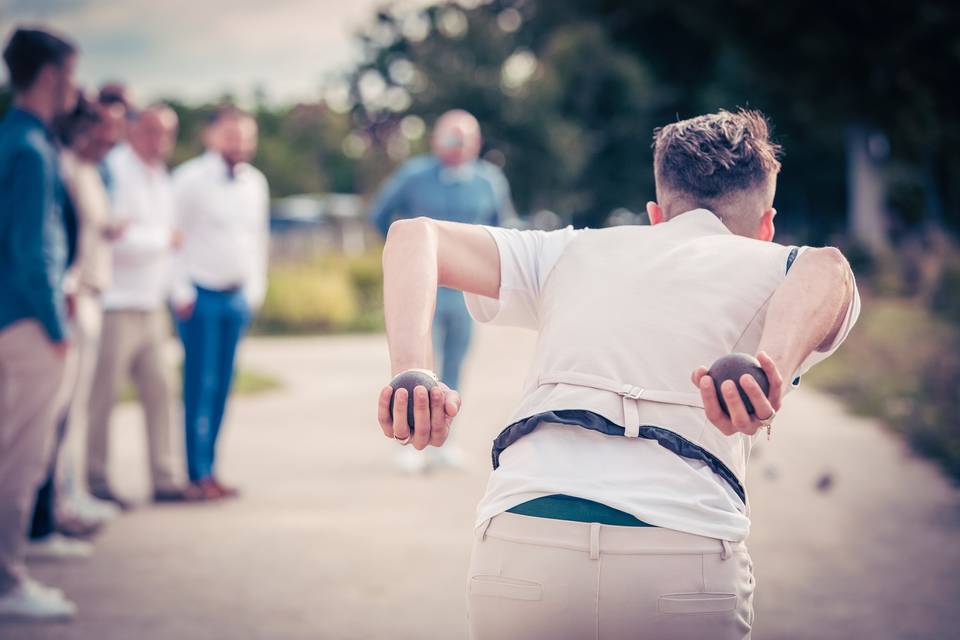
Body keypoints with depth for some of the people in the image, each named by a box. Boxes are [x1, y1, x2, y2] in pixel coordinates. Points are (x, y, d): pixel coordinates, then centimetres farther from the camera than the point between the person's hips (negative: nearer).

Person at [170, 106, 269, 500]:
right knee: (201, 384, -7)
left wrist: (255, 290, 12)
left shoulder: (255, 183, 10)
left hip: (237, 297, 6)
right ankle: (198, 475, -2)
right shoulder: (191, 179, -8)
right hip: (200, 296, -6)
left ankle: (209, 471, 13)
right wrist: (181, 293, -10)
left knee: (221, 385, 7)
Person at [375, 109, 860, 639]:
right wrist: (774, 377, -25)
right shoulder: (774, 266, 20)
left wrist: (410, 371, -2)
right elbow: (824, 271, -5)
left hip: (519, 543, 2)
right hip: (684, 552, -2)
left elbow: (415, 234, 15)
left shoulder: (571, 252, 26)